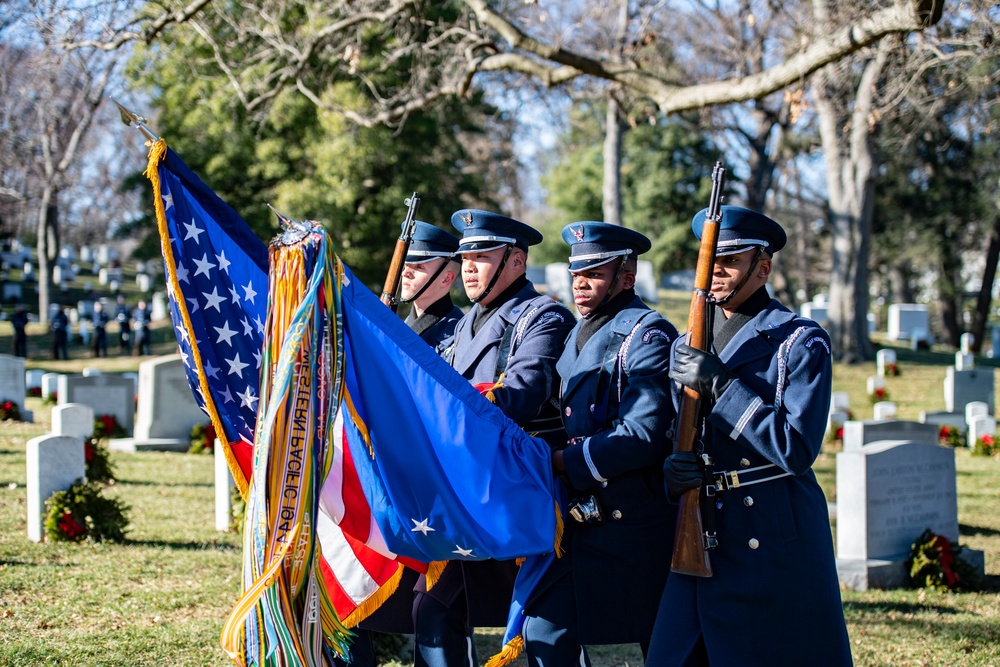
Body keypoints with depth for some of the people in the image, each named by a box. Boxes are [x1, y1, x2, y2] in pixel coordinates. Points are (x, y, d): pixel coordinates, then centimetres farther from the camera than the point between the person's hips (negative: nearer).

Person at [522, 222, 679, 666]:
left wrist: (564, 462, -18)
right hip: (575, 519, 8)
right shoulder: (578, 334, 16)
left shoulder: (646, 334, -12)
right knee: (545, 629, 4)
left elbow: (644, 433, -22)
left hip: (631, 524, -8)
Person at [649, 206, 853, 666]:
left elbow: (796, 449, -16)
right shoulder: (686, 349, 14)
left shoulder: (800, 343, -5)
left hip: (779, 544, -5)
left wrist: (720, 384, -18)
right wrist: (672, 472, -6)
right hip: (702, 540, 5)